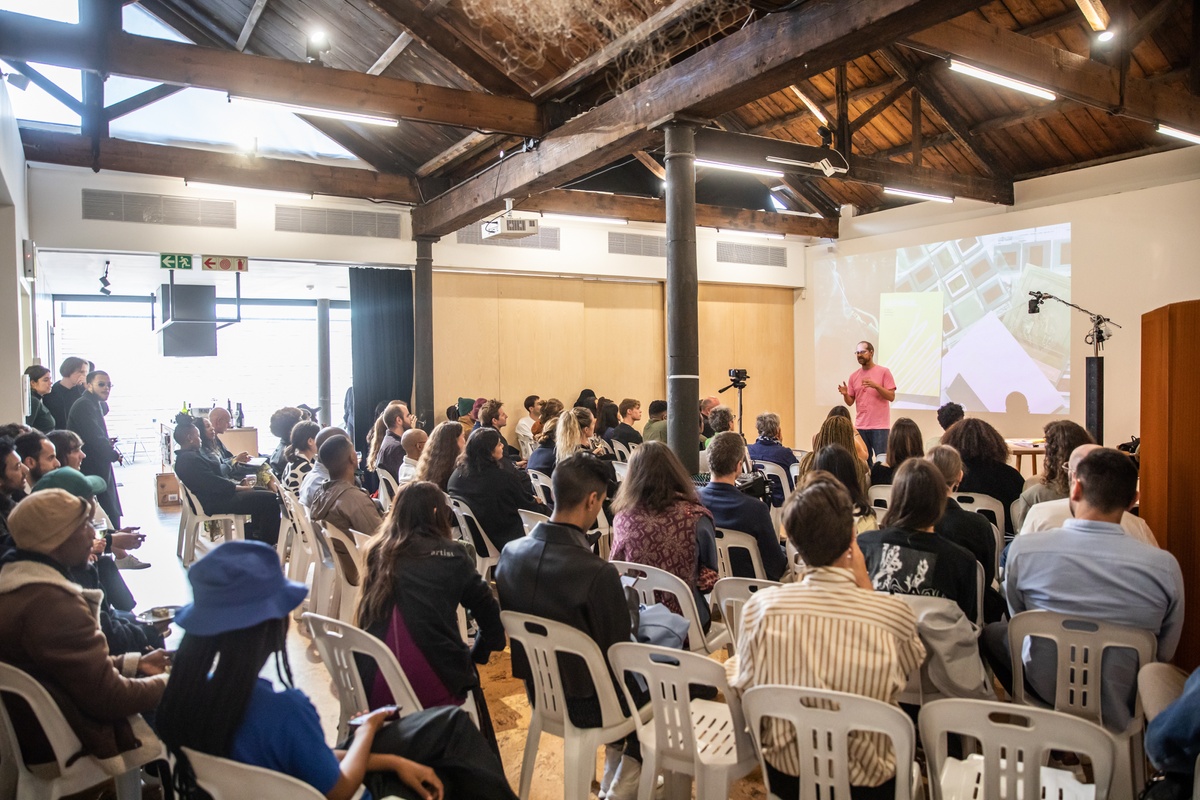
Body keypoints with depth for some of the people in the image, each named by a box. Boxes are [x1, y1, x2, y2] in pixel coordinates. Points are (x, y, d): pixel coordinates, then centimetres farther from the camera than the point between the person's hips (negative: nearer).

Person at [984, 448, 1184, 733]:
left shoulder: (1024, 548, -20)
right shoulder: (1165, 566, -19)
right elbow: (1165, 653, -3)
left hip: (1046, 691, -1)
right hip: (1120, 711, 2)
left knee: (992, 632, 25)